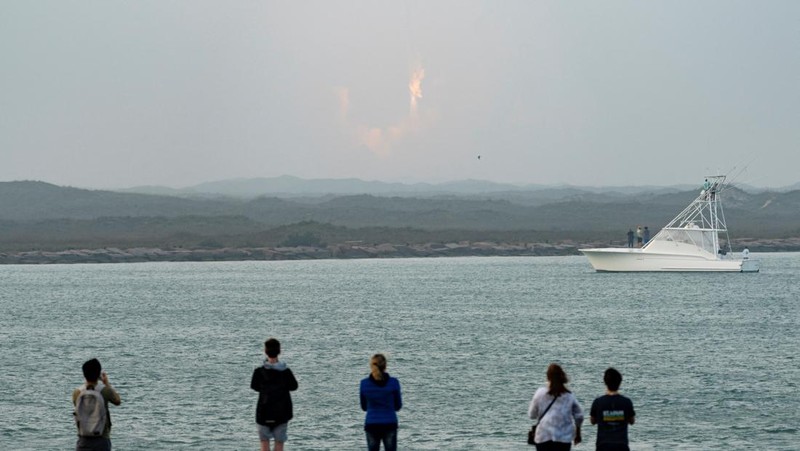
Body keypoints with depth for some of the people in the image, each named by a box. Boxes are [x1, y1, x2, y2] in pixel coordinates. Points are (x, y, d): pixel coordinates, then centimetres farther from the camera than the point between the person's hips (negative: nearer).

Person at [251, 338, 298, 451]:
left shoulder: (259, 371, -12)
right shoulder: (286, 372, -9)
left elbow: (255, 386, 4)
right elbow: (293, 386, 5)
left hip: (264, 413, -1)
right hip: (281, 413, 1)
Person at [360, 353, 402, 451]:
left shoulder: (364, 383, -3)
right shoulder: (393, 382, -6)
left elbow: (364, 407, 8)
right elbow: (398, 406, 5)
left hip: (371, 425, 1)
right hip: (389, 424, -1)